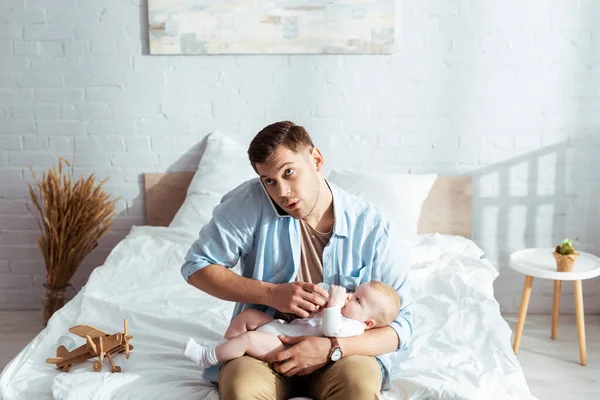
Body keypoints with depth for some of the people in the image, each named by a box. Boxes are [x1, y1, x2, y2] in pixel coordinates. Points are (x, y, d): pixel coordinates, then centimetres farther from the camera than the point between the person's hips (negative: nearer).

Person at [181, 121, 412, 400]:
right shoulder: (251, 201, -12)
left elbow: (400, 324, -9)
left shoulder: (368, 223, -11)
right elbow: (196, 265, -5)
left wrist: (331, 349, -26)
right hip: (262, 347, 0)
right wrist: (271, 294, -19)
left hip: (341, 348, 1)